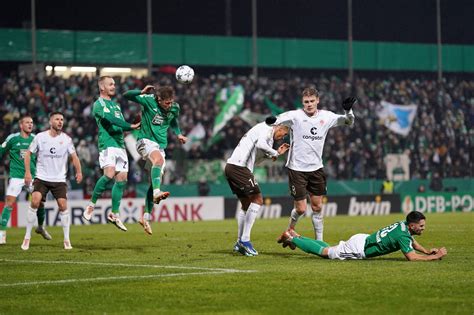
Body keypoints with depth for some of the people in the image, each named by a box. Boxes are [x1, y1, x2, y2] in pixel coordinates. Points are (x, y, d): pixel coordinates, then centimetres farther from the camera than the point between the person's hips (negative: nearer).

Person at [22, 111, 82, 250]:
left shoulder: (66, 139, 0)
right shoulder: (40, 137, -2)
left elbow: (74, 156, 3)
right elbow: (28, 153, 6)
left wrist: (79, 172, -12)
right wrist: (27, 172, -2)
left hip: (59, 179, 1)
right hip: (41, 178, -1)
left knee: (63, 206, -8)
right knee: (35, 202, -18)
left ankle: (67, 240, 5)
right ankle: (27, 237, -8)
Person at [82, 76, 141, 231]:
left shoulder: (116, 105, 24)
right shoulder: (99, 104, -3)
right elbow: (110, 119, -19)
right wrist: (130, 126, -26)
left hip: (120, 144, 8)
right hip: (107, 144, -8)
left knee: (122, 179, 3)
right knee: (109, 174, -24)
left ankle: (115, 214, 11)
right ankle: (92, 204, -8)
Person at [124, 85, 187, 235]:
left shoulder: (175, 108, 2)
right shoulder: (149, 100, -12)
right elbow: (126, 95, -11)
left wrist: (178, 134, 9)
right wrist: (142, 92, -28)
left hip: (161, 145, 6)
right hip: (145, 140, -5)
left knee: (155, 180, 2)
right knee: (159, 160, -37)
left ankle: (146, 217, 9)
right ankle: (157, 192, -52)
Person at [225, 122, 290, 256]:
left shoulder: (268, 135, 26)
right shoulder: (267, 128, -3)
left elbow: (255, 159, 26)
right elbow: (260, 144, -23)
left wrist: (277, 152, 26)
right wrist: (274, 153, -7)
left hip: (230, 167, 10)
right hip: (239, 167, -10)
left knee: (246, 204, 17)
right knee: (257, 200, -8)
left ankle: (239, 243, 18)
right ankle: (245, 240, -12)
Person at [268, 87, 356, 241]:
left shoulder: (326, 116, 1)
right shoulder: (295, 115, -11)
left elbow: (349, 122, 7)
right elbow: (279, 119, -23)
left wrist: (348, 110, -14)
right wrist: (272, 120, -47)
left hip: (316, 168, 4)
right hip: (297, 168, -4)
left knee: (317, 207, 7)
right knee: (301, 209, -2)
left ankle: (319, 241, 17)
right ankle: (290, 230, 27)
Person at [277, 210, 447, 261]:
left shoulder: (403, 225, 1)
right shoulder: (402, 235, -27)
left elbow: (413, 242, 22)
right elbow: (412, 257, -35)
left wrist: (427, 251, 7)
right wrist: (436, 257, -28)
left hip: (362, 240, 8)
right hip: (358, 249, -8)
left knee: (328, 250, 24)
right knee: (324, 252, 6)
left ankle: (296, 236, 31)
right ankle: (290, 238, 15)